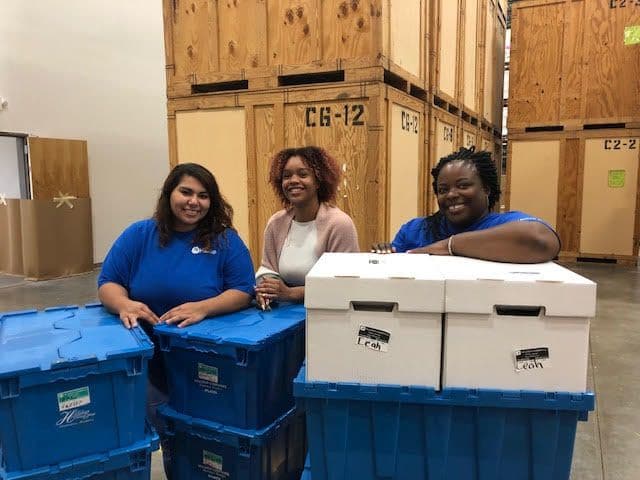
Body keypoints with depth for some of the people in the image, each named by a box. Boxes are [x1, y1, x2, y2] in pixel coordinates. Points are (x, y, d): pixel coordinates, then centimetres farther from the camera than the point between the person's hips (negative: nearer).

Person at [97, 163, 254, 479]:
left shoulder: (225, 240, -6)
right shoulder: (139, 235, -2)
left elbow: (242, 292, -11)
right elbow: (107, 284, -2)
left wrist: (203, 308, -29)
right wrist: (125, 304, -25)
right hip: (154, 363, 1)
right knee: (171, 441, 16)